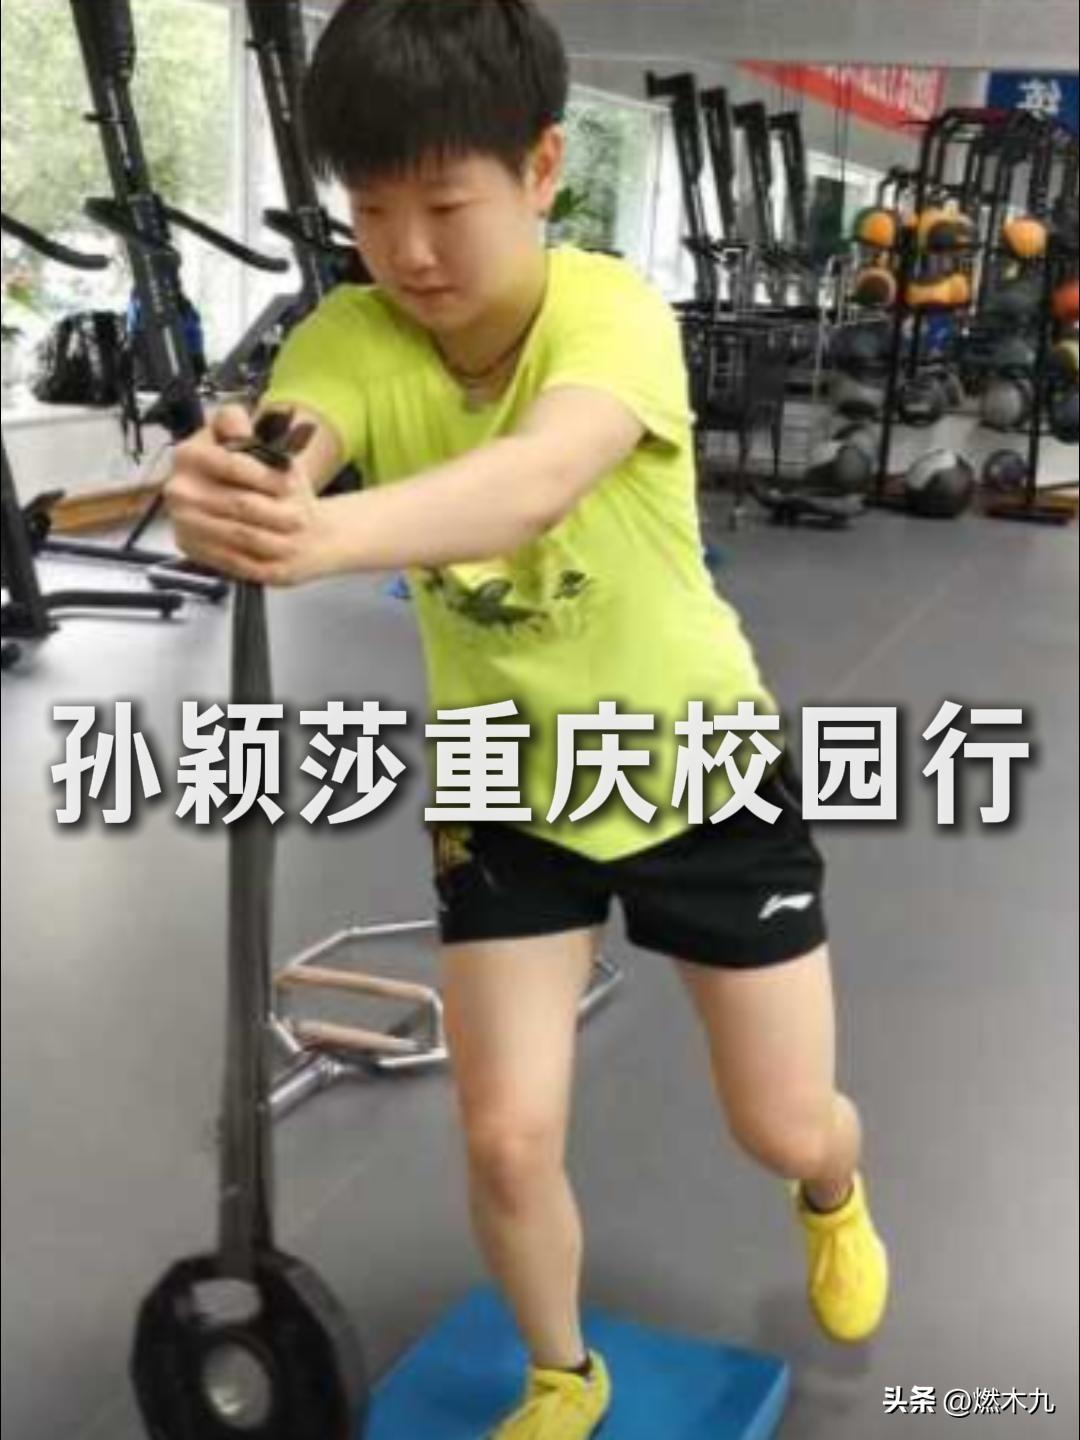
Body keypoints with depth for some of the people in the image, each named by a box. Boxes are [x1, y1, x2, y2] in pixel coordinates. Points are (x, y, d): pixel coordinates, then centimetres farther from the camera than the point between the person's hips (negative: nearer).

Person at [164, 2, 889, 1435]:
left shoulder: (611, 308, -27)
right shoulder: (352, 335, -17)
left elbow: (537, 477, -49)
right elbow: (280, 463, -39)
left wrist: (332, 536, -67)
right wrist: (226, 492, -63)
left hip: (696, 758, -2)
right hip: (506, 782, 2)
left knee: (784, 1127, 8)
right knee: (506, 1135, -3)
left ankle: (836, 1197, 49)